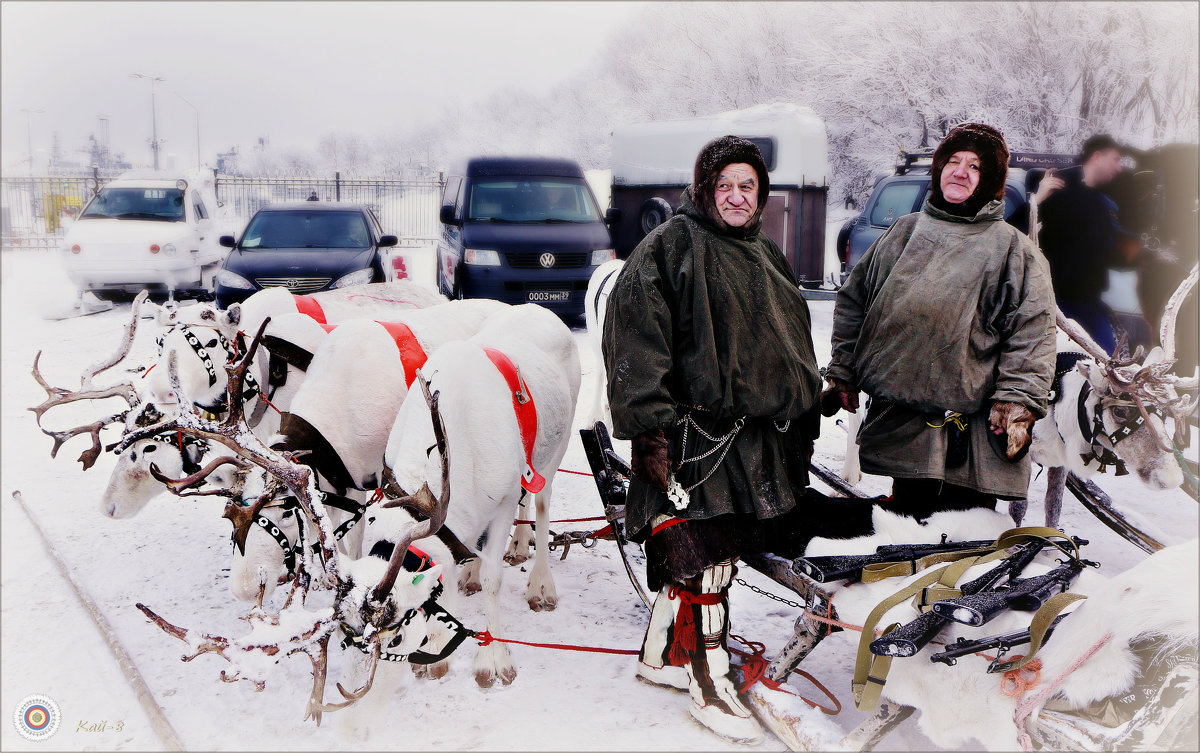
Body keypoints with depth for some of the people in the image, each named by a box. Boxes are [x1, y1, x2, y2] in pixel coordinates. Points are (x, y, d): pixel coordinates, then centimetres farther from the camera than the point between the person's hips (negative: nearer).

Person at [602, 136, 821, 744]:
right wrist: (650, 426, -19)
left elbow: (793, 347, 27)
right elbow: (635, 340, -12)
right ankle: (711, 687, 6)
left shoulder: (766, 257, 20)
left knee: (699, 553, 13)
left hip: (758, 437, 7)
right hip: (693, 434, -7)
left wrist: (803, 425, 24)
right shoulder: (670, 247, -5)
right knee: (705, 561, -6)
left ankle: (662, 655, 29)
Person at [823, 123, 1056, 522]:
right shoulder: (905, 231, 15)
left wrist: (1017, 401, -12)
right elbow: (853, 300, 19)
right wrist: (842, 373, 13)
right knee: (907, 510, 13)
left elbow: (1032, 329, -2)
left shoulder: (1012, 247, 4)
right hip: (899, 421, 3)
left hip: (971, 426, -3)